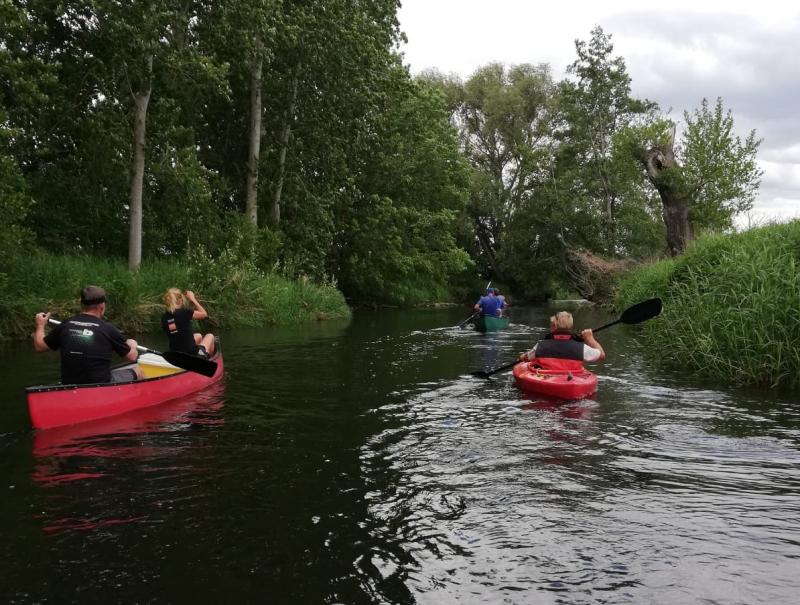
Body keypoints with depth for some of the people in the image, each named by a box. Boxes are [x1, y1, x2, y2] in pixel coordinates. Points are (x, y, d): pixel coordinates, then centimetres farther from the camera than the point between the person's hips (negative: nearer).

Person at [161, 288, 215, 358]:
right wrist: (192, 299, 5)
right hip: (193, 355, -6)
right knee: (210, 336, 26)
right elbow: (204, 314, -4)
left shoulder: (164, 318, -4)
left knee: (198, 336, 34)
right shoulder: (184, 313, -20)